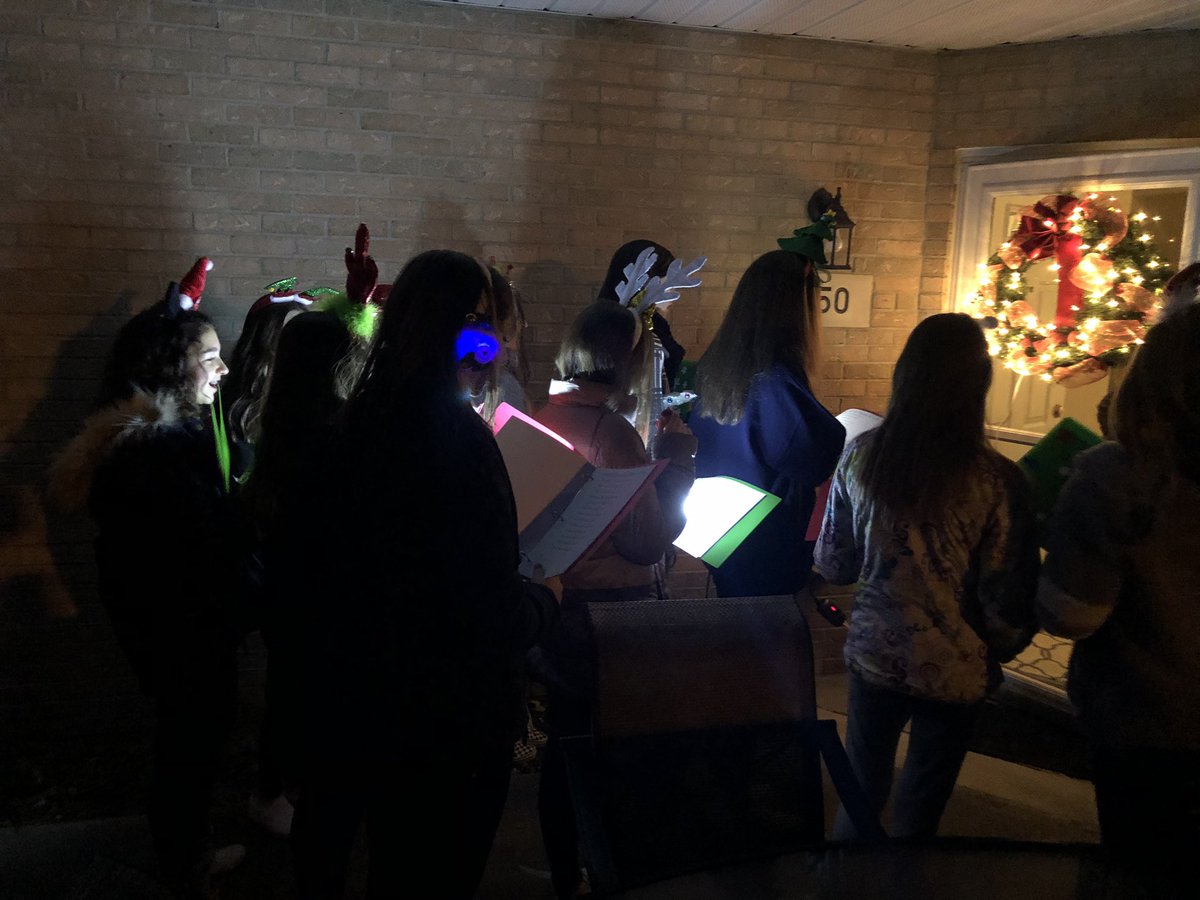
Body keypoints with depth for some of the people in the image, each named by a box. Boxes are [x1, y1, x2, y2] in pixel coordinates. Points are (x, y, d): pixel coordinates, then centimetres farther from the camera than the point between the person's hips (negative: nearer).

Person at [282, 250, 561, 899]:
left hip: (351, 696, 7)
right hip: (447, 718, -7)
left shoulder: (361, 423, -2)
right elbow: (494, 615, -24)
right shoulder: (459, 437, -25)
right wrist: (546, 597, -4)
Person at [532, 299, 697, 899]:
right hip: (609, 610, -7)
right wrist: (676, 464, -11)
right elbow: (645, 543, -20)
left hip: (550, 608, 7)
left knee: (564, 744, 19)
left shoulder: (537, 417, -1)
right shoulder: (611, 431, -20)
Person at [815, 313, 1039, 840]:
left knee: (860, 796, 22)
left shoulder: (860, 456, -11)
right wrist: (1003, 647, 9)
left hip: (872, 657, 2)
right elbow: (1007, 604, -13)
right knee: (918, 814, 18)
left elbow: (833, 566, 0)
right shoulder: (996, 482, -20)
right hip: (953, 673, -2)